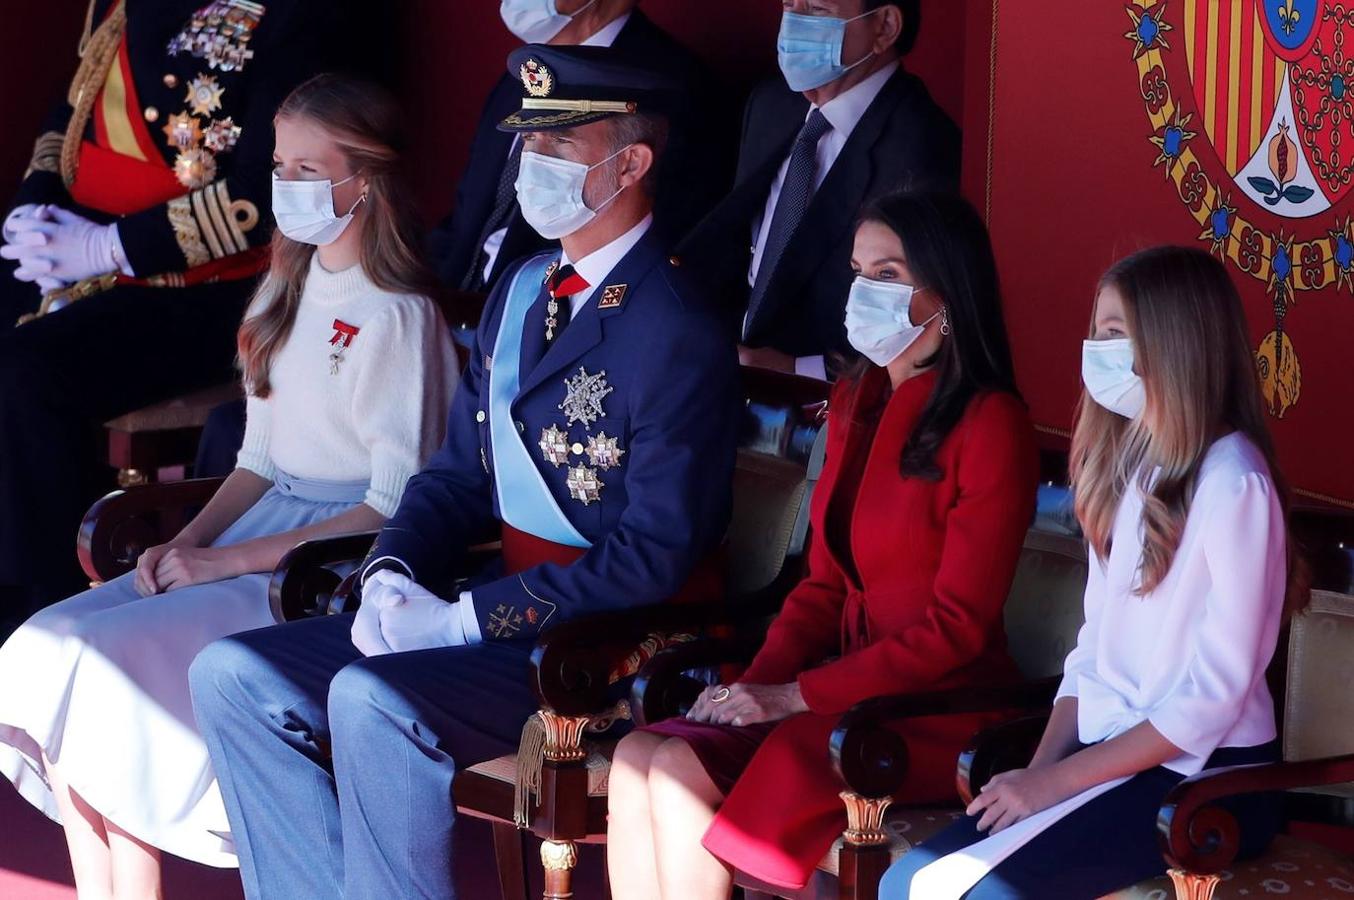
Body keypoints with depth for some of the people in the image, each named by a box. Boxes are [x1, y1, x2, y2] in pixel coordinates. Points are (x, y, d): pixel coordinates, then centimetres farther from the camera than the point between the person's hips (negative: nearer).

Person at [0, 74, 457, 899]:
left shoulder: (396, 317, -12)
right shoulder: (289, 292, 14)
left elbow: (397, 505, -16)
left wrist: (231, 560, -18)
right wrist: (185, 543, 0)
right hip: (259, 535, 8)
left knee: (108, 657, -23)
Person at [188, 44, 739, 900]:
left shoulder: (680, 338, -15)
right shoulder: (523, 291, 13)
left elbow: (656, 553, -20)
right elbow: (459, 473, 16)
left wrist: (463, 618, -20)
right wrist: (394, 576, -5)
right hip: (501, 616, 9)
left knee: (371, 700, -32)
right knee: (233, 674, -2)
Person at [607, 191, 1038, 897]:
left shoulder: (989, 425, -12)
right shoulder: (856, 403, 14)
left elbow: (957, 627, -14)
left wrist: (794, 695, -15)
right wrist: (756, 683, -2)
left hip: (941, 708, -8)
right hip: (846, 680, 8)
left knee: (680, 779, -22)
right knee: (638, 760, -15)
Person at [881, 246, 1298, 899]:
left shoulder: (1232, 483, -14)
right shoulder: (1127, 463, 14)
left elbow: (1215, 696, -17)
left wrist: (1057, 780, -16)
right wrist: (1037, 770, -1)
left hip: (1204, 775, -8)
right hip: (1106, 750, 8)